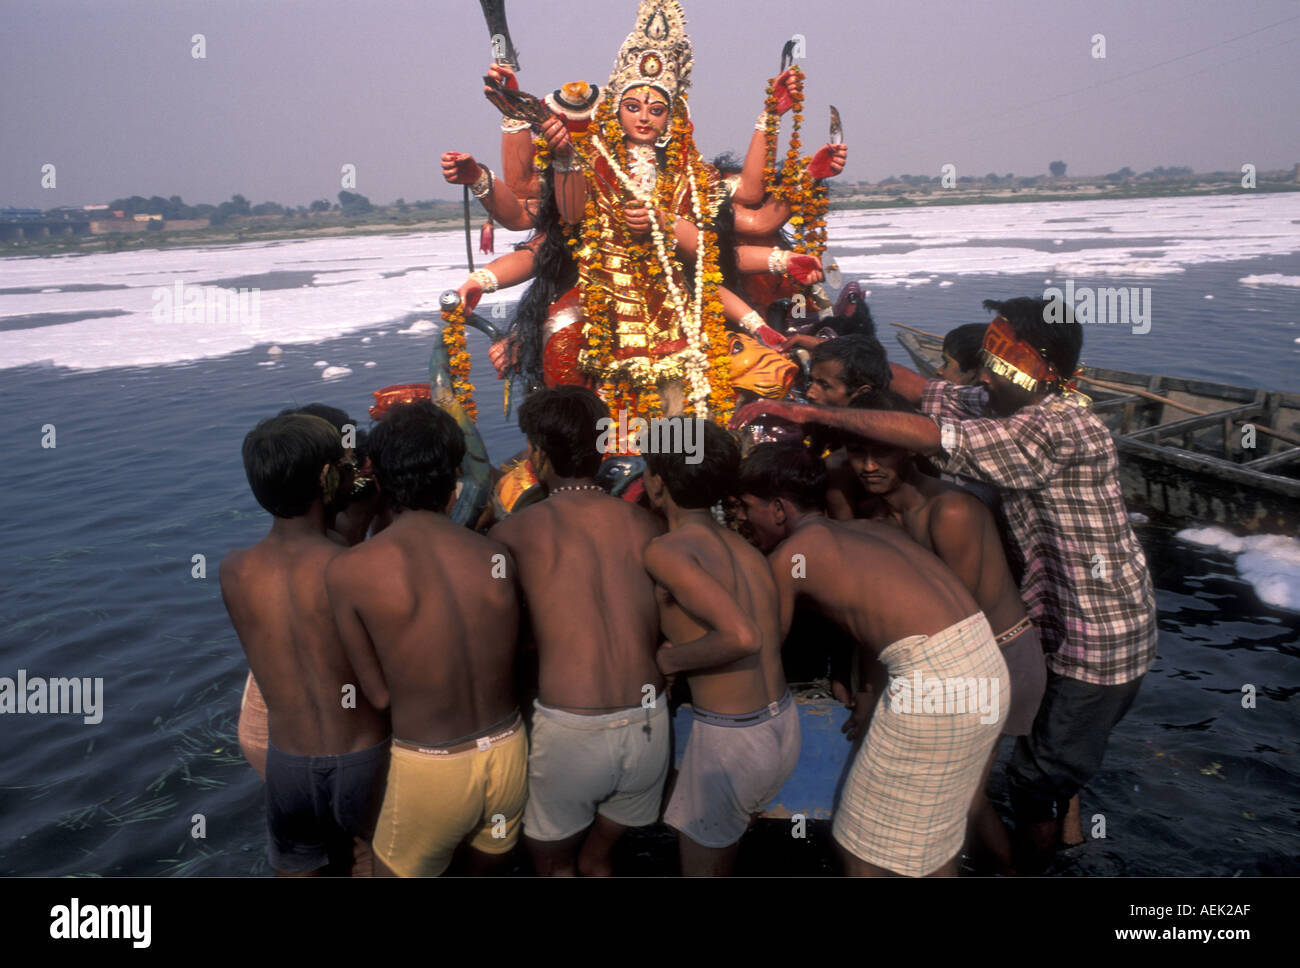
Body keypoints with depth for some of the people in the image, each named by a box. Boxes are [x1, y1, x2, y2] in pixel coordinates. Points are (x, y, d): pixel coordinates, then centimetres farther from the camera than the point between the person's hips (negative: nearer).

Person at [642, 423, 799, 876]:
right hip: (784, 725, 7)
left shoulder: (666, 550, -17)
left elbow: (742, 636, -30)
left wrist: (669, 660, -13)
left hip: (731, 738, -7)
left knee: (699, 865, 16)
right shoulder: (743, 547, 5)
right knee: (720, 837, 30)